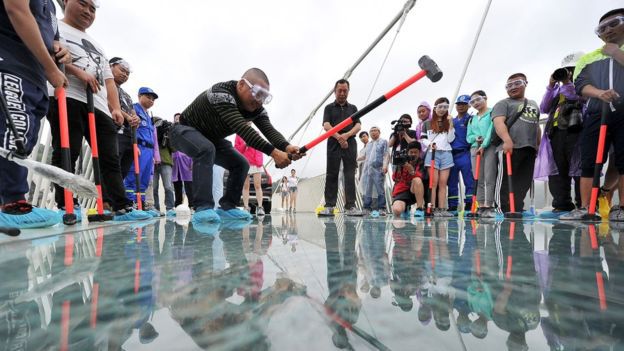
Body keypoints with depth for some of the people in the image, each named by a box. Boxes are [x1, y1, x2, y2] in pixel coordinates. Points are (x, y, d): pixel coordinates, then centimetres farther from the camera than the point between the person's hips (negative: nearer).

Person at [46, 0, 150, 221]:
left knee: (110, 158, -1)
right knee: (66, 154, -9)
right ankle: (65, 207, -6)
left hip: (100, 106, 6)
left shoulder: (97, 46, 33)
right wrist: (77, 71, -15)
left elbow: (108, 79, 24)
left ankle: (122, 208, -2)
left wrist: (116, 108, 11)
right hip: (67, 99, -6)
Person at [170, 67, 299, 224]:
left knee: (241, 164, -5)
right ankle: (203, 208, -34)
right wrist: (273, 152, -57)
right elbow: (242, 129, -48)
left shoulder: (256, 108, -14)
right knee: (206, 149, -37)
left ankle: (227, 207, 2)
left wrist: (286, 147, -52)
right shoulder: (221, 94, -36)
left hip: (211, 138, 7)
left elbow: (269, 130, -30)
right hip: (185, 131, -7)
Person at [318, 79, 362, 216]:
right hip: (334, 143, -1)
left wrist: (347, 135, -14)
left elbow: (358, 125, 6)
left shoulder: (353, 108, 19)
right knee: (331, 175, -3)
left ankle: (350, 206, -3)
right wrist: (339, 137, -18)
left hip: (350, 143, 2)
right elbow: (326, 125, -1)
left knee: (350, 175, -4)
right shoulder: (329, 107, 14)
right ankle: (329, 206, -2)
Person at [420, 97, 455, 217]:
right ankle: (433, 208, -6)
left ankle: (441, 208, 0)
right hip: (432, 154, -2)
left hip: (446, 154, 2)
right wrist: (429, 144, -11)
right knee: (434, 182, -6)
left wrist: (451, 124, -2)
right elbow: (422, 139, 8)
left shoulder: (448, 122, 15)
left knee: (443, 183, 0)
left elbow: (450, 139, 5)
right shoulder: (428, 123, 9)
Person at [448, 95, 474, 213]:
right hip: (452, 154, 6)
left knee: (469, 181, -5)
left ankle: (469, 204, 0)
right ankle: (452, 206, 16)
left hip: (465, 154, -5)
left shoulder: (471, 119, 3)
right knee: (452, 182, 8)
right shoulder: (452, 121, 19)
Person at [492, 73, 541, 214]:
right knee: (506, 181, -7)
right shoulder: (503, 104, 4)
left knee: (524, 182, 4)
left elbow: (537, 127, 31)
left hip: (530, 149, 7)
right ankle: (506, 210, -5)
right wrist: (507, 140, -30)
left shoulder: (533, 104, 26)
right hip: (510, 148, -6)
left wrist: (538, 145, 23)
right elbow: (498, 122, -14)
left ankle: (517, 209, 10)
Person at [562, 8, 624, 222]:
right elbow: (580, 84, 3)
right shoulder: (588, 57, 18)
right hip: (596, 115, 1)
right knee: (589, 163, -3)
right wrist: (599, 93, -16)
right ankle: (584, 208, -1)